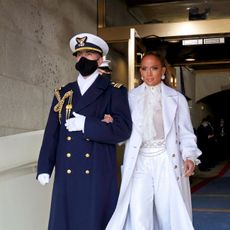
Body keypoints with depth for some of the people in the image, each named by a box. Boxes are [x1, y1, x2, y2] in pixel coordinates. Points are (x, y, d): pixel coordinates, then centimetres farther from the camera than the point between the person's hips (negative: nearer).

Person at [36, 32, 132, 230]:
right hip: (66, 174, 3)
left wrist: (86, 124, -15)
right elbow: (52, 133, 8)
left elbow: (123, 129, -10)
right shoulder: (63, 93, 14)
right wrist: (45, 167, -2)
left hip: (98, 175, -3)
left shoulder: (114, 92, 3)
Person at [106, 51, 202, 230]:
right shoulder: (131, 97, 10)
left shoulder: (177, 98, 8)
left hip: (167, 161, 0)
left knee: (169, 214, 4)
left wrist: (189, 156, -9)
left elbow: (185, 132, 6)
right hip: (139, 161, 0)